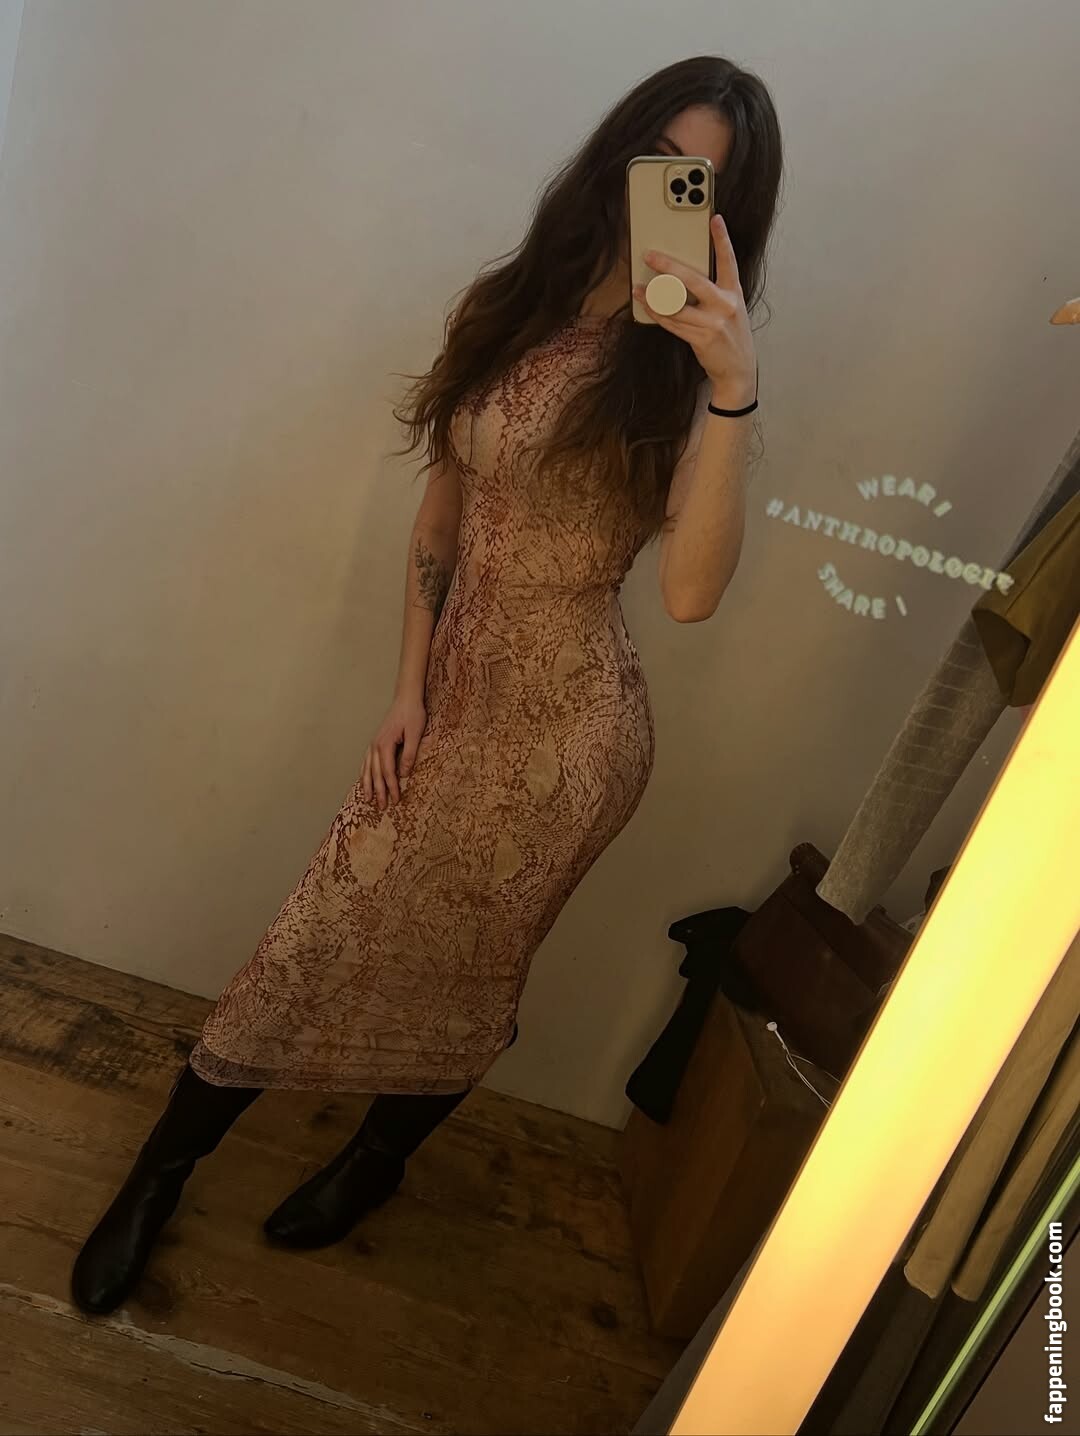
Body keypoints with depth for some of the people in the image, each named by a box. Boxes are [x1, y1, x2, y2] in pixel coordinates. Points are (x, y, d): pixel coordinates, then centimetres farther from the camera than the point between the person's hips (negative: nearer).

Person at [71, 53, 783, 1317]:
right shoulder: (509, 307, 5)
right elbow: (440, 516, 7)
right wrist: (409, 690, 2)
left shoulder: (686, 369, -8)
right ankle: (157, 1178, 36)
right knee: (315, 946, 13)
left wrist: (733, 393, -30)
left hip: (563, 726, -4)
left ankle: (377, 1161, 47)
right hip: (455, 693, 4)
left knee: (453, 971, 14)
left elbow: (689, 592, -24)